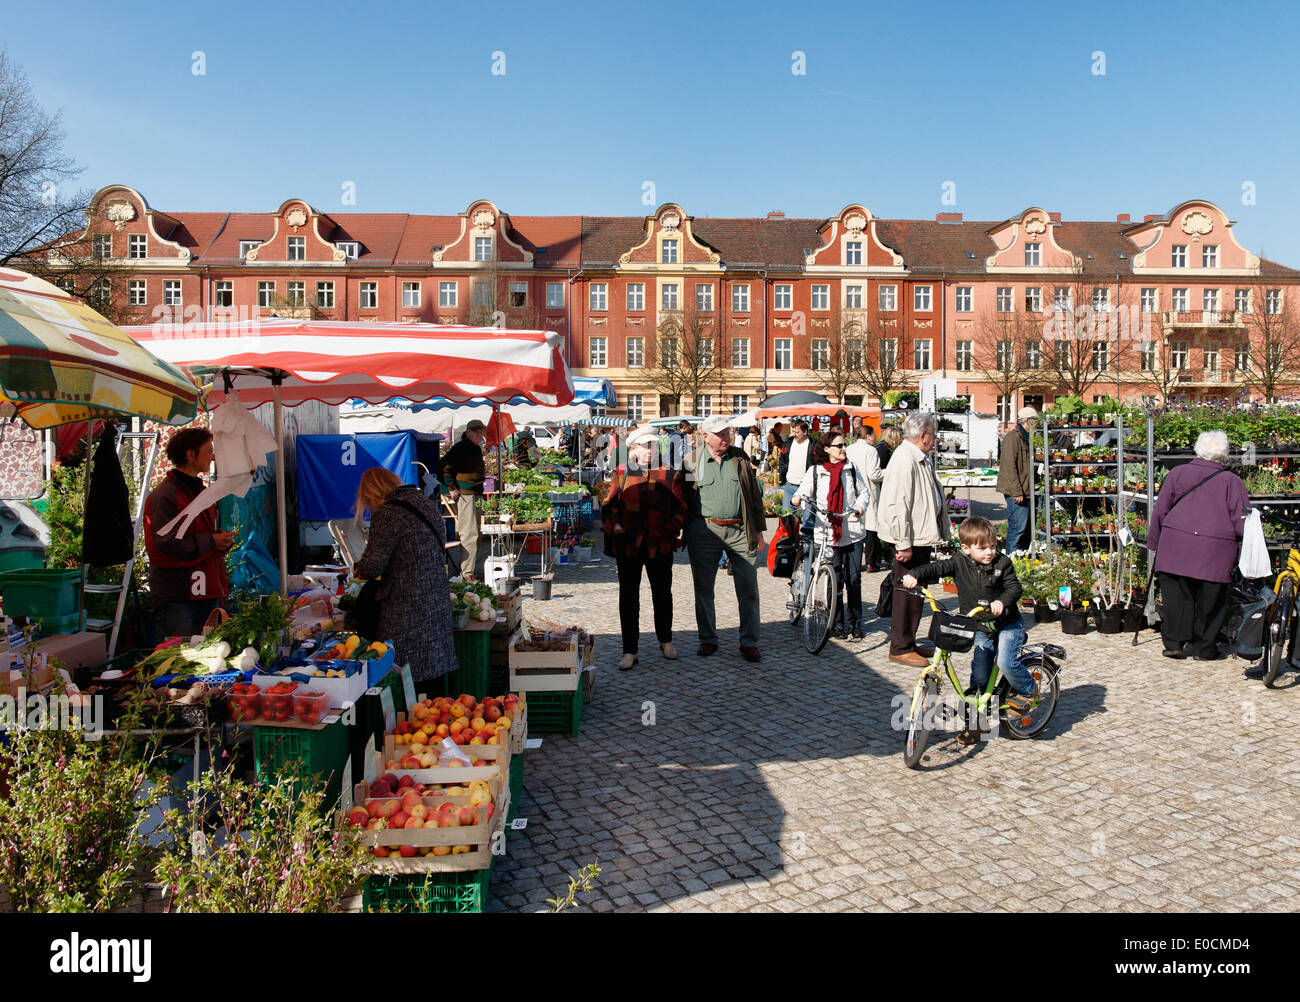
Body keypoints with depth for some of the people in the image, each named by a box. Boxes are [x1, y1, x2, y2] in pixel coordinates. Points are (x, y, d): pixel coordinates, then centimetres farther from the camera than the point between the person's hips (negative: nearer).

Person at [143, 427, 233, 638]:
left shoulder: (200, 491, 19)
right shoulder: (165, 494, -11)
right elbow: (165, 543, -18)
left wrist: (223, 539, 5)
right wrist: (210, 542, -15)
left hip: (207, 590, 9)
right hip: (176, 596, -9)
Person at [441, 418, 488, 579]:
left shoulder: (476, 448, 18)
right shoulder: (461, 448, -12)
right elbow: (445, 465, -17)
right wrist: (452, 488, -16)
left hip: (477, 494, 10)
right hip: (465, 495, -10)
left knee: (479, 534, 12)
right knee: (470, 534, -9)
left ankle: (478, 571, 20)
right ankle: (467, 574, -4)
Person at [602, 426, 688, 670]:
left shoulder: (669, 474, 3)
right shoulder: (621, 473, 6)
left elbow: (680, 509, 2)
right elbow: (609, 506, 7)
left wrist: (664, 532, -10)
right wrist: (616, 526, -11)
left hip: (660, 546, 0)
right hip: (627, 546, 0)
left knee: (662, 593, 12)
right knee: (628, 596, 1)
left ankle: (665, 640, 34)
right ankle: (629, 652, 10)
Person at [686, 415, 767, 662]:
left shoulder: (740, 459, 9)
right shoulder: (693, 463, 3)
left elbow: (754, 494, 13)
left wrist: (758, 529, 9)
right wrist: (685, 533, 2)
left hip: (739, 531, 1)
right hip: (705, 531, -1)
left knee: (748, 590, 1)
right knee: (703, 589, 7)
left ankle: (749, 642, 11)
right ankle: (708, 639, 22)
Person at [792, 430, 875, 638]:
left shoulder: (851, 468, 12)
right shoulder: (815, 471, 5)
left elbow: (864, 491, 17)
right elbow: (805, 492, -4)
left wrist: (861, 506, -3)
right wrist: (797, 499, -27)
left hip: (852, 531, 2)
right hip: (828, 532, -2)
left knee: (854, 578, 2)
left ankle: (855, 624, 14)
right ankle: (838, 623, 11)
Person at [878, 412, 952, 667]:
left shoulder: (920, 459, 14)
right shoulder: (905, 460, -19)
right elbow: (897, 505, -24)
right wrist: (904, 544, -24)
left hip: (922, 538, 10)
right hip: (910, 541, -10)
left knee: (916, 591, 16)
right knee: (907, 592, -2)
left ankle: (909, 642, 26)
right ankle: (900, 648, 8)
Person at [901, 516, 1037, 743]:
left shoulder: (1002, 563, -8)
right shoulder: (960, 563, -4)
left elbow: (1014, 587, -13)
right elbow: (937, 568, -10)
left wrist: (1002, 601, -33)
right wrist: (914, 575, -27)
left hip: (1007, 624, -3)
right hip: (980, 628, 3)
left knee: (1006, 662, -23)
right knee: (979, 676, 1)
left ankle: (1027, 690, 9)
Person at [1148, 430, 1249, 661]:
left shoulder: (1177, 473, 5)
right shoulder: (1232, 481, 2)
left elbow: (1160, 510, 8)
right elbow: (1242, 520, 1)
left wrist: (1154, 543, 16)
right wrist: (1242, 555, 10)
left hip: (1176, 546, 1)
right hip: (1216, 552, -1)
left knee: (1176, 595, 8)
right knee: (1210, 601, 9)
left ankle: (1173, 642, 4)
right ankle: (1205, 649, 16)